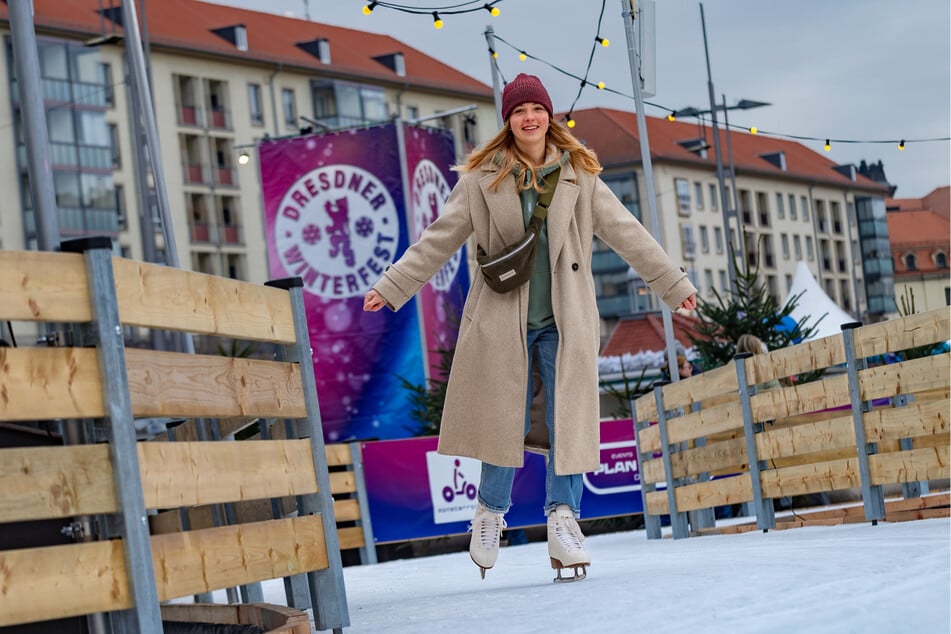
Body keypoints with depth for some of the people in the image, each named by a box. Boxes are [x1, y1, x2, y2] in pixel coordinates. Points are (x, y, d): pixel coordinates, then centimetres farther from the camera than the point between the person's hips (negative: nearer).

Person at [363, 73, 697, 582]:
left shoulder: (578, 176, 7)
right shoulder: (482, 178, 3)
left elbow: (627, 234, 9)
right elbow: (438, 240, 5)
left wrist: (674, 285, 10)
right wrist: (390, 288, 0)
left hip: (565, 320, 1)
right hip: (503, 319, -1)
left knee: (568, 419, -4)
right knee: (504, 419, 1)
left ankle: (563, 521, 0)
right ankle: (491, 511, 21)